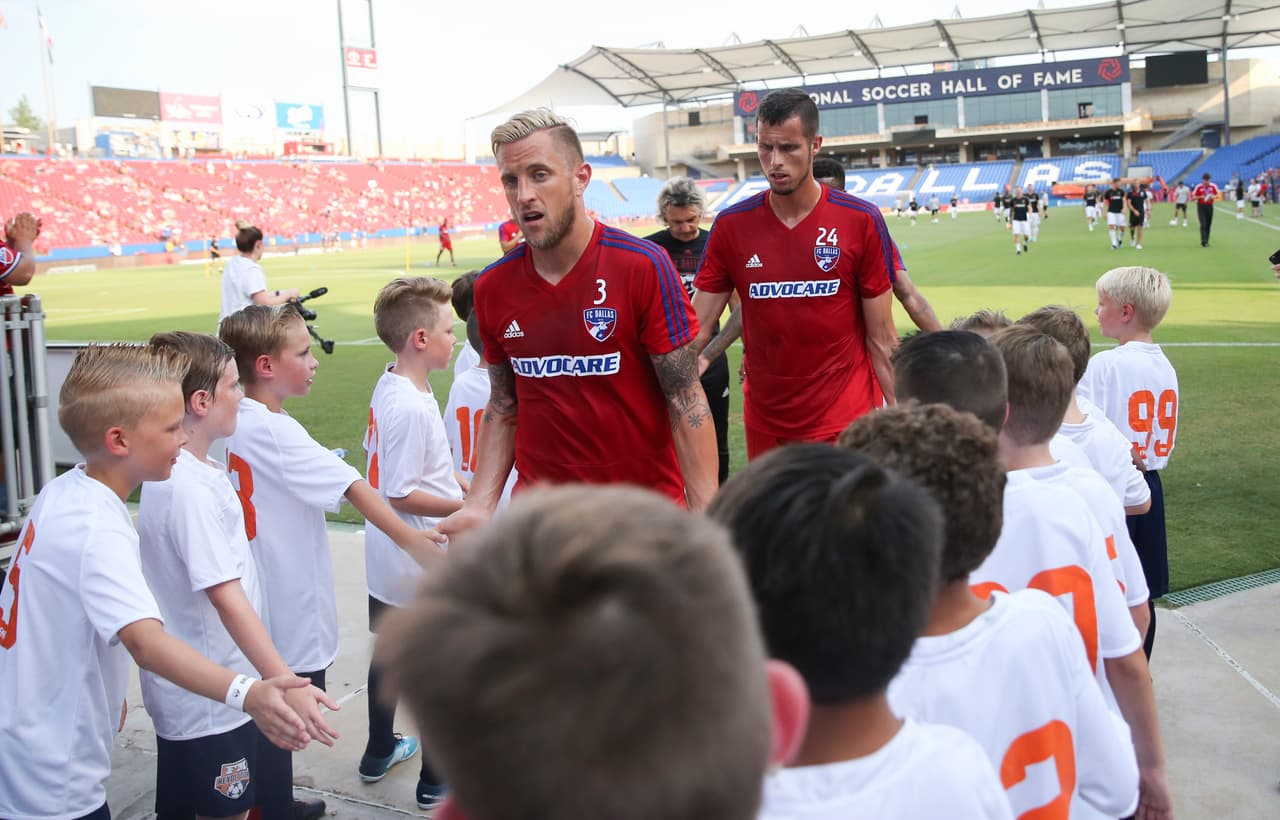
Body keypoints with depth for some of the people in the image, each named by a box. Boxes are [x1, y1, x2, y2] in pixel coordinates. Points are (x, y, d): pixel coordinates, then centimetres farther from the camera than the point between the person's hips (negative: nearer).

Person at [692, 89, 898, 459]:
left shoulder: (862, 221, -7)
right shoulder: (731, 225, -1)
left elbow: (881, 339, -2)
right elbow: (694, 331, -1)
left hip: (845, 425, -2)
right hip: (764, 425, 2)